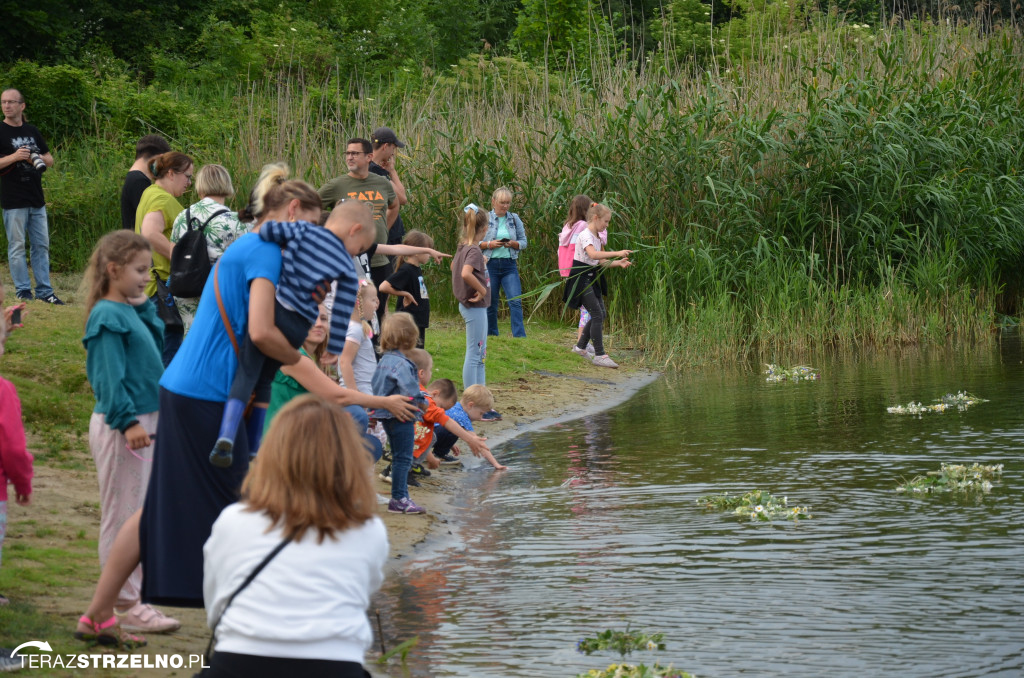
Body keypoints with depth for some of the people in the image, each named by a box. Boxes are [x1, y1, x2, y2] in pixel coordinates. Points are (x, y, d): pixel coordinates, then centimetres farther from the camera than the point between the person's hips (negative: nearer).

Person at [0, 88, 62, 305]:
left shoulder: (32, 131, 13)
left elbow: (50, 160, 18)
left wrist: (38, 159, -3)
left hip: (37, 199, 6)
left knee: (41, 246, 7)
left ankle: (44, 291, 11)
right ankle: (23, 292, 4)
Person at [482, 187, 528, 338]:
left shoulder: (515, 219, 8)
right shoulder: (485, 219, 1)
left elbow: (524, 242, 10)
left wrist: (513, 244, -11)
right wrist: (489, 244, -15)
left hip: (509, 265, 1)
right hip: (490, 264, -1)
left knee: (515, 301, -11)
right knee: (491, 302, 6)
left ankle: (520, 336, -13)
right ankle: (491, 335, 19)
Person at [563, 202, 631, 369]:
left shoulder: (596, 236, 13)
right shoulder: (585, 235, -17)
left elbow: (601, 261, 16)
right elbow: (593, 255, -35)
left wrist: (618, 263, 0)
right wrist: (616, 253, -37)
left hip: (592, 278, 10)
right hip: (581, 278, -10)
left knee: (601, 314, 11)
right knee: (597, 315, -14)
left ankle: (580, 347, 25)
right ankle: (599, 355, -13)